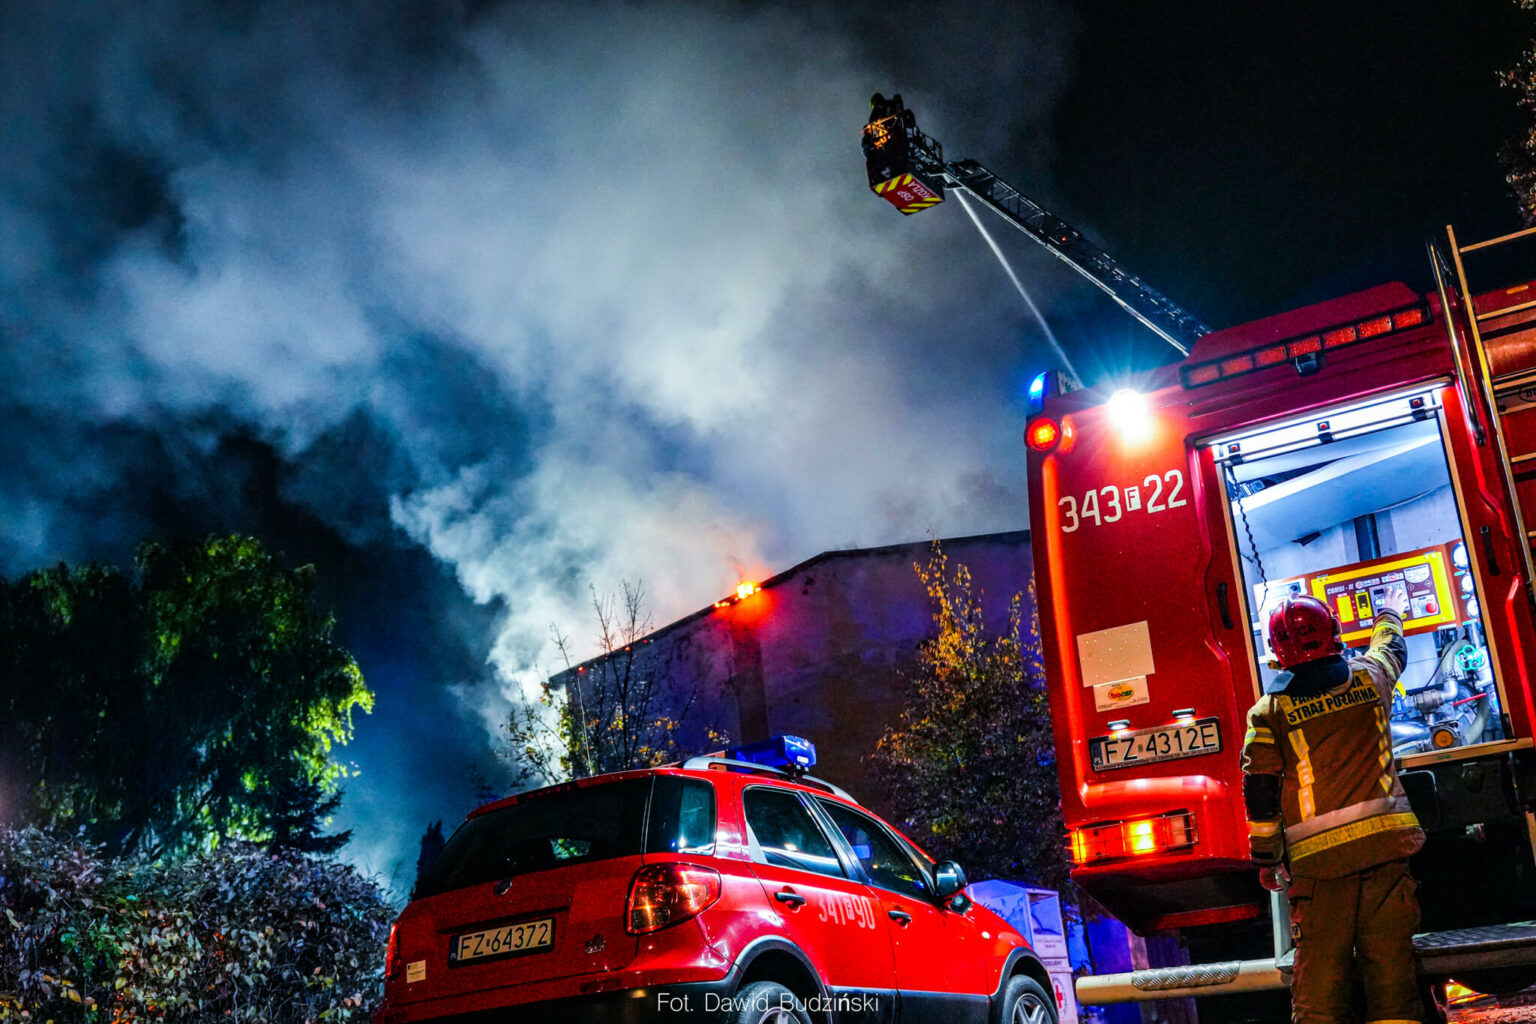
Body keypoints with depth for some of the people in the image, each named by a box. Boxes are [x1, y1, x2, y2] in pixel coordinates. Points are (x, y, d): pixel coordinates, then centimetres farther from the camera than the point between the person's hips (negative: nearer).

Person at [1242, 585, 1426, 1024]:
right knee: (1390, 959, 5)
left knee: (1319, 971, 2)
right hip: (1385, 840, 2)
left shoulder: (1269, 710, -1)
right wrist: (1389, 615, 53)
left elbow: (1260, 793, 0)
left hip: (1319, 855, -2)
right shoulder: (1369, 677, 6)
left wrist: (1267, 859, 10)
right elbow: (1391, 649, 32)